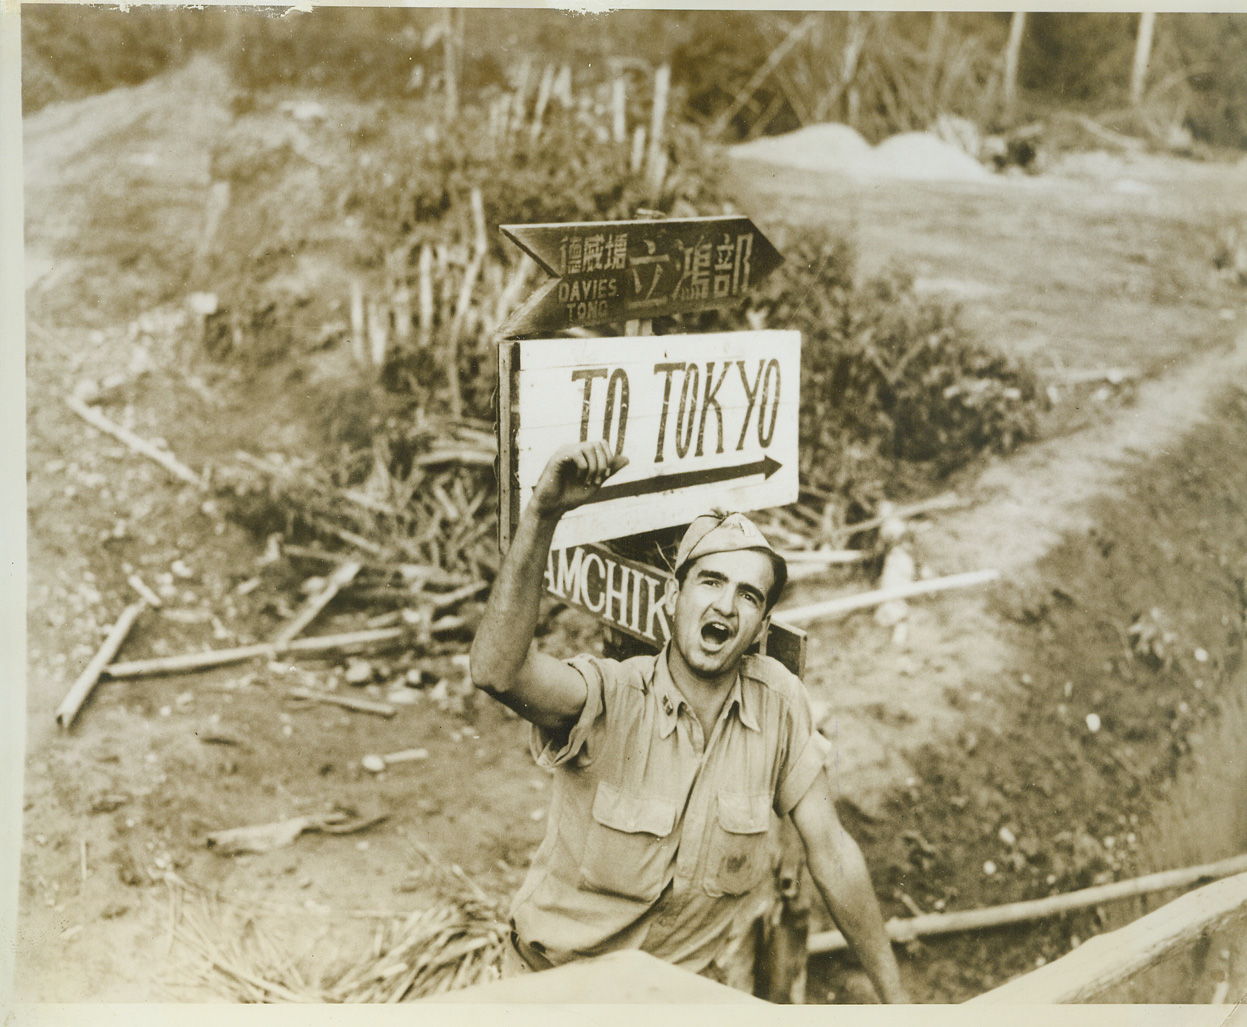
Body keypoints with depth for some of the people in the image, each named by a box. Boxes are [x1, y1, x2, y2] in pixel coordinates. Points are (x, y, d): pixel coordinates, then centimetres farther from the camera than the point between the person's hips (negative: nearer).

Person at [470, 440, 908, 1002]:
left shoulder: (778, 700, -14)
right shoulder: (610, 697, -24)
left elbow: (831, 853, -7)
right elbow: (496, 670, -44)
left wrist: (895, 998, -5)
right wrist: (542, 512, -52)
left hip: (689, 983, -1)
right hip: (560, 980, 2)